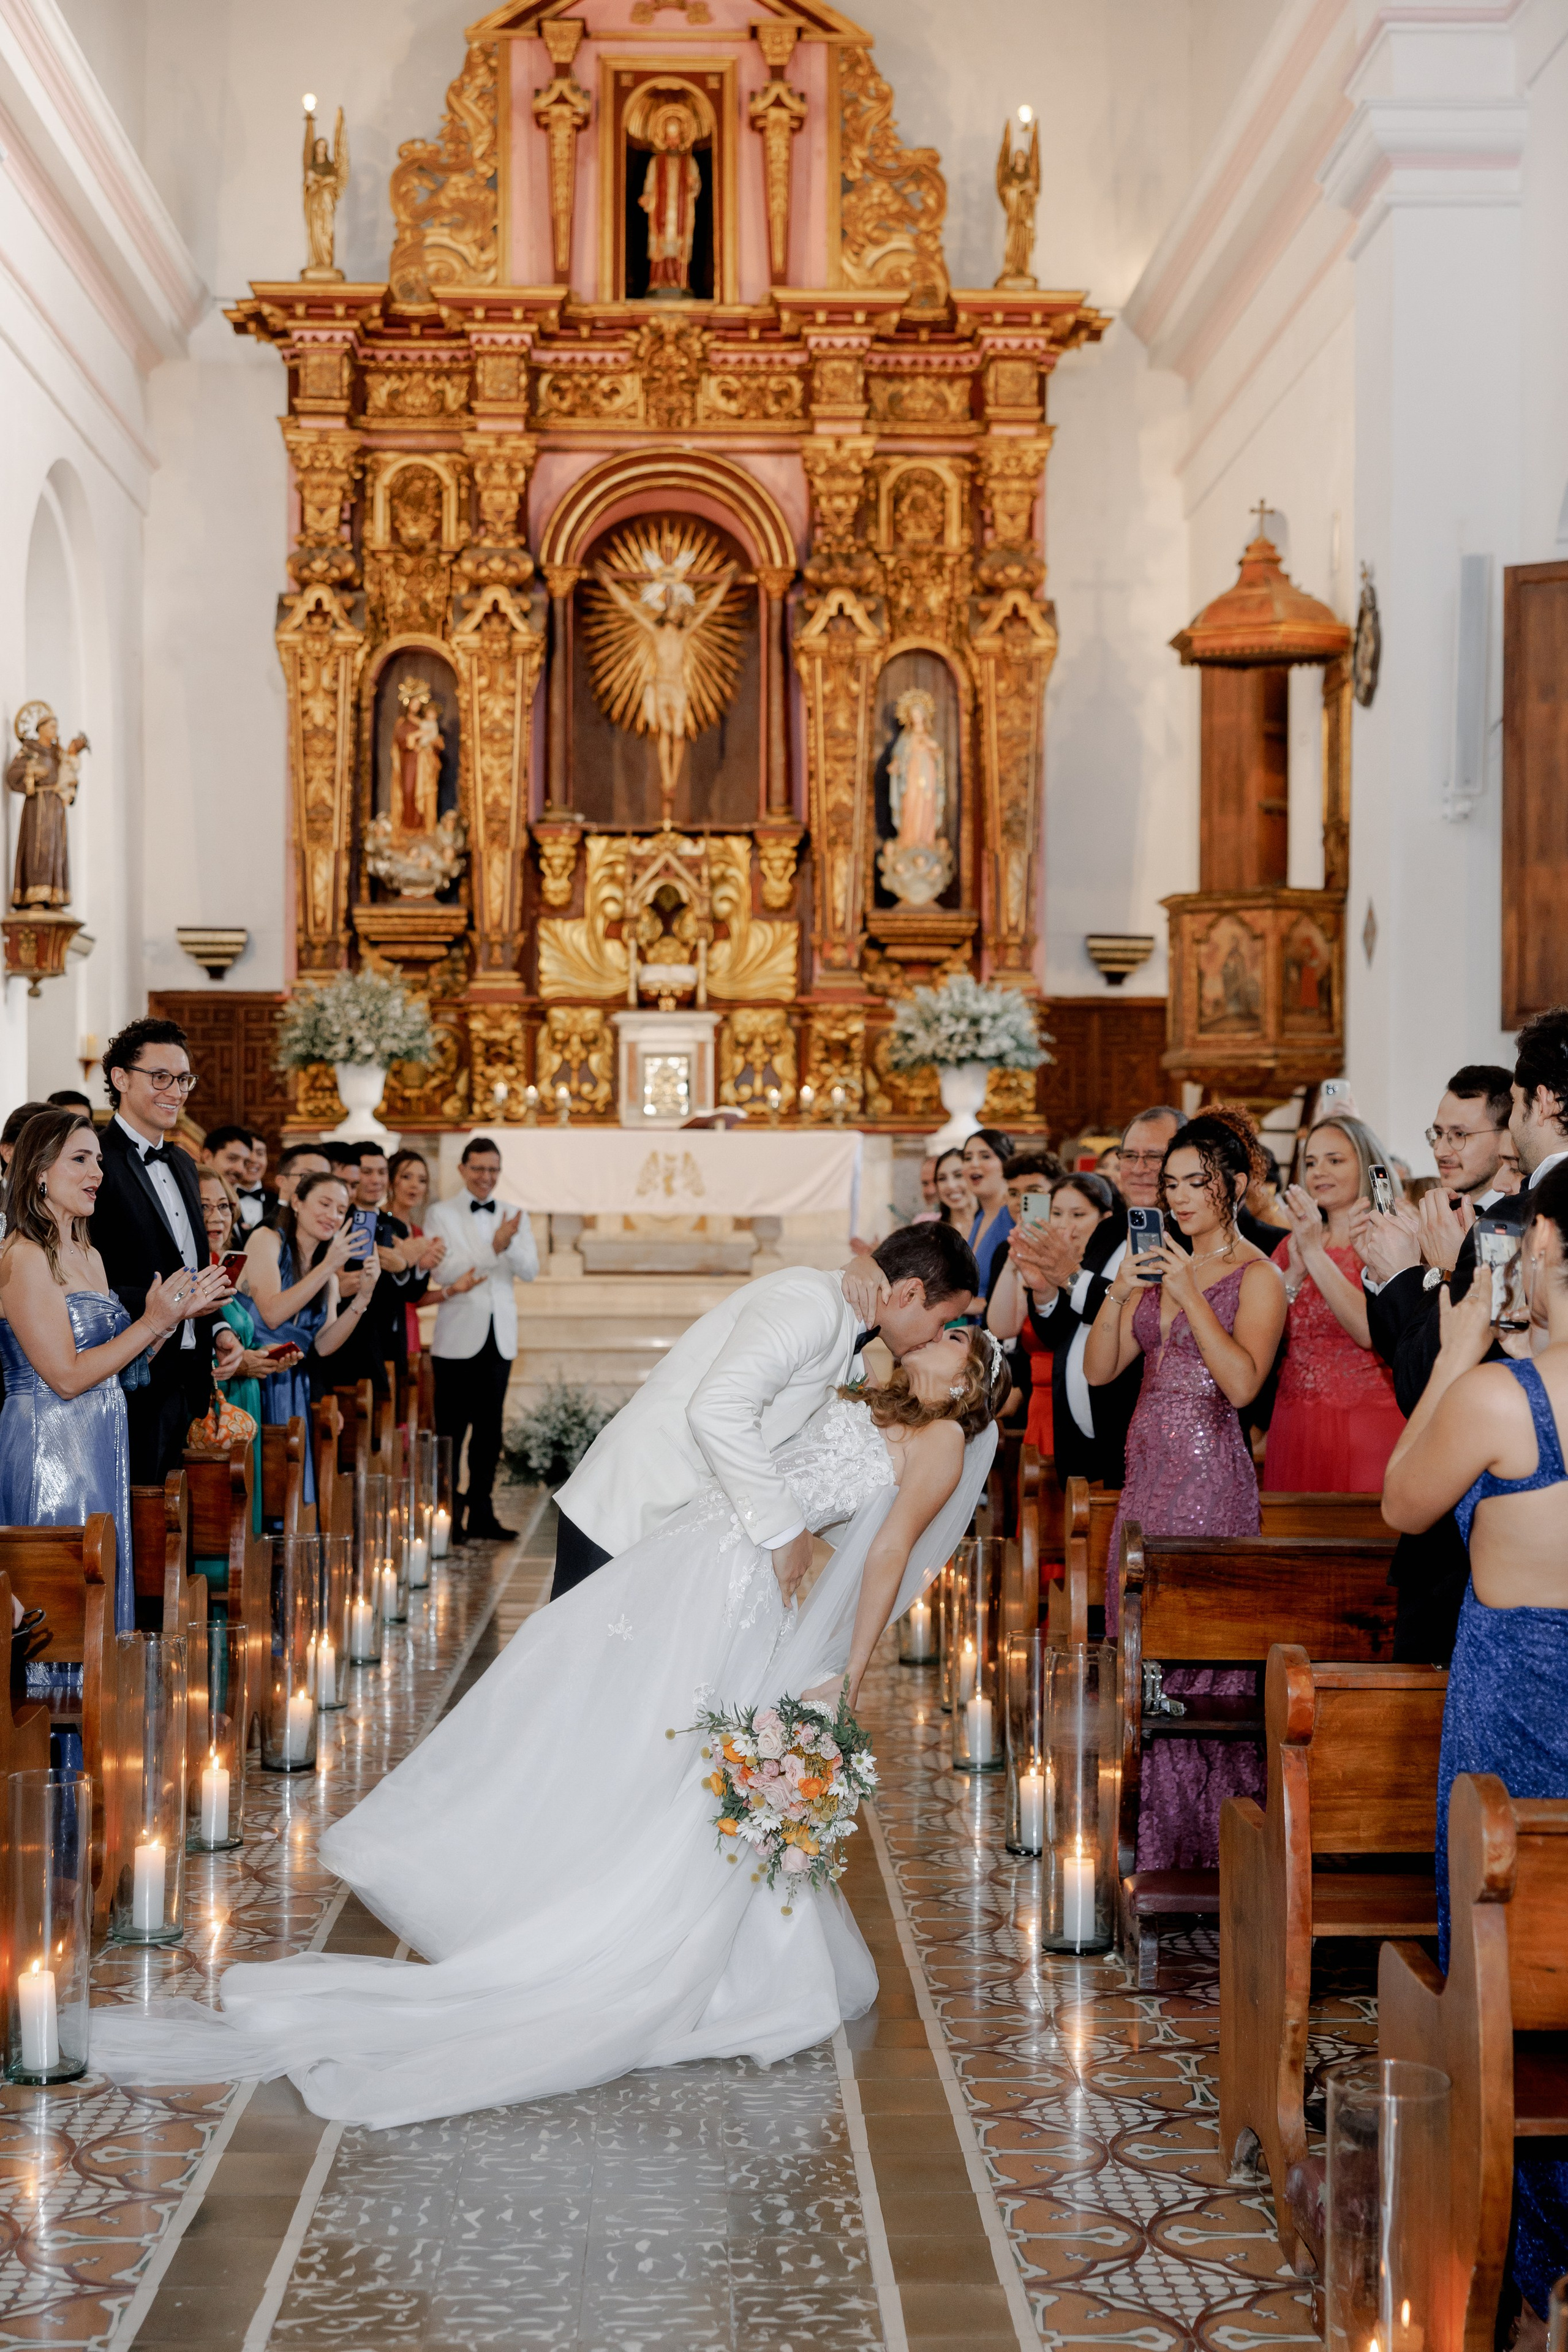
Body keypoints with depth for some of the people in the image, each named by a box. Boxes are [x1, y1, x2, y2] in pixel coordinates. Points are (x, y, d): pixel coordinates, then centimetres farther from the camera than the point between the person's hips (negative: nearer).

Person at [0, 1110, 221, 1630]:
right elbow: (66, 1377, -17)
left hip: (101, 1449, 9)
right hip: (49, 1446, -9)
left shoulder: (89, 1256, 14)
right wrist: (153, 1322, -14)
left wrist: (177, 1313, 4)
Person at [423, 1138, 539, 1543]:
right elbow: (446, 1273, -13)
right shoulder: (442, 1214, -2)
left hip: (499, 1336, 4)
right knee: (451, 1428, -3)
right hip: (459, 1337, -4)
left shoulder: (514, 1216, 10)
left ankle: (480, 1515, 14)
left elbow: (529, 1271, 1)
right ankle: (447, 1516, 3)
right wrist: (494, 1247, -20)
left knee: (489, 1427, 8)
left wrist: (511, 1244, -19)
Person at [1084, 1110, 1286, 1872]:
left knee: (1197, 1646, -5)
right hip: (1147, 1466, 7)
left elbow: (1243, 1382, -19)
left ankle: (1205, 1833, 3)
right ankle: (1155, 1826, 16)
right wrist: (1118, 1292, -7)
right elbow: (1099, 1369, 8)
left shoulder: (1257, 1277, -5)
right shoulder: (1161, 1267, 15)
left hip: (1209, 1470, -7)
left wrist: (1188, 1295, -20)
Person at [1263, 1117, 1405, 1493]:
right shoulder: (1292, 1246, 12)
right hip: (1295, 1430, 5)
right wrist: (1294, 1272, -9)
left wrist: (1316, 1253, -17)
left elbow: (1371, 1332, -20)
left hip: (1367, 1430, -5)